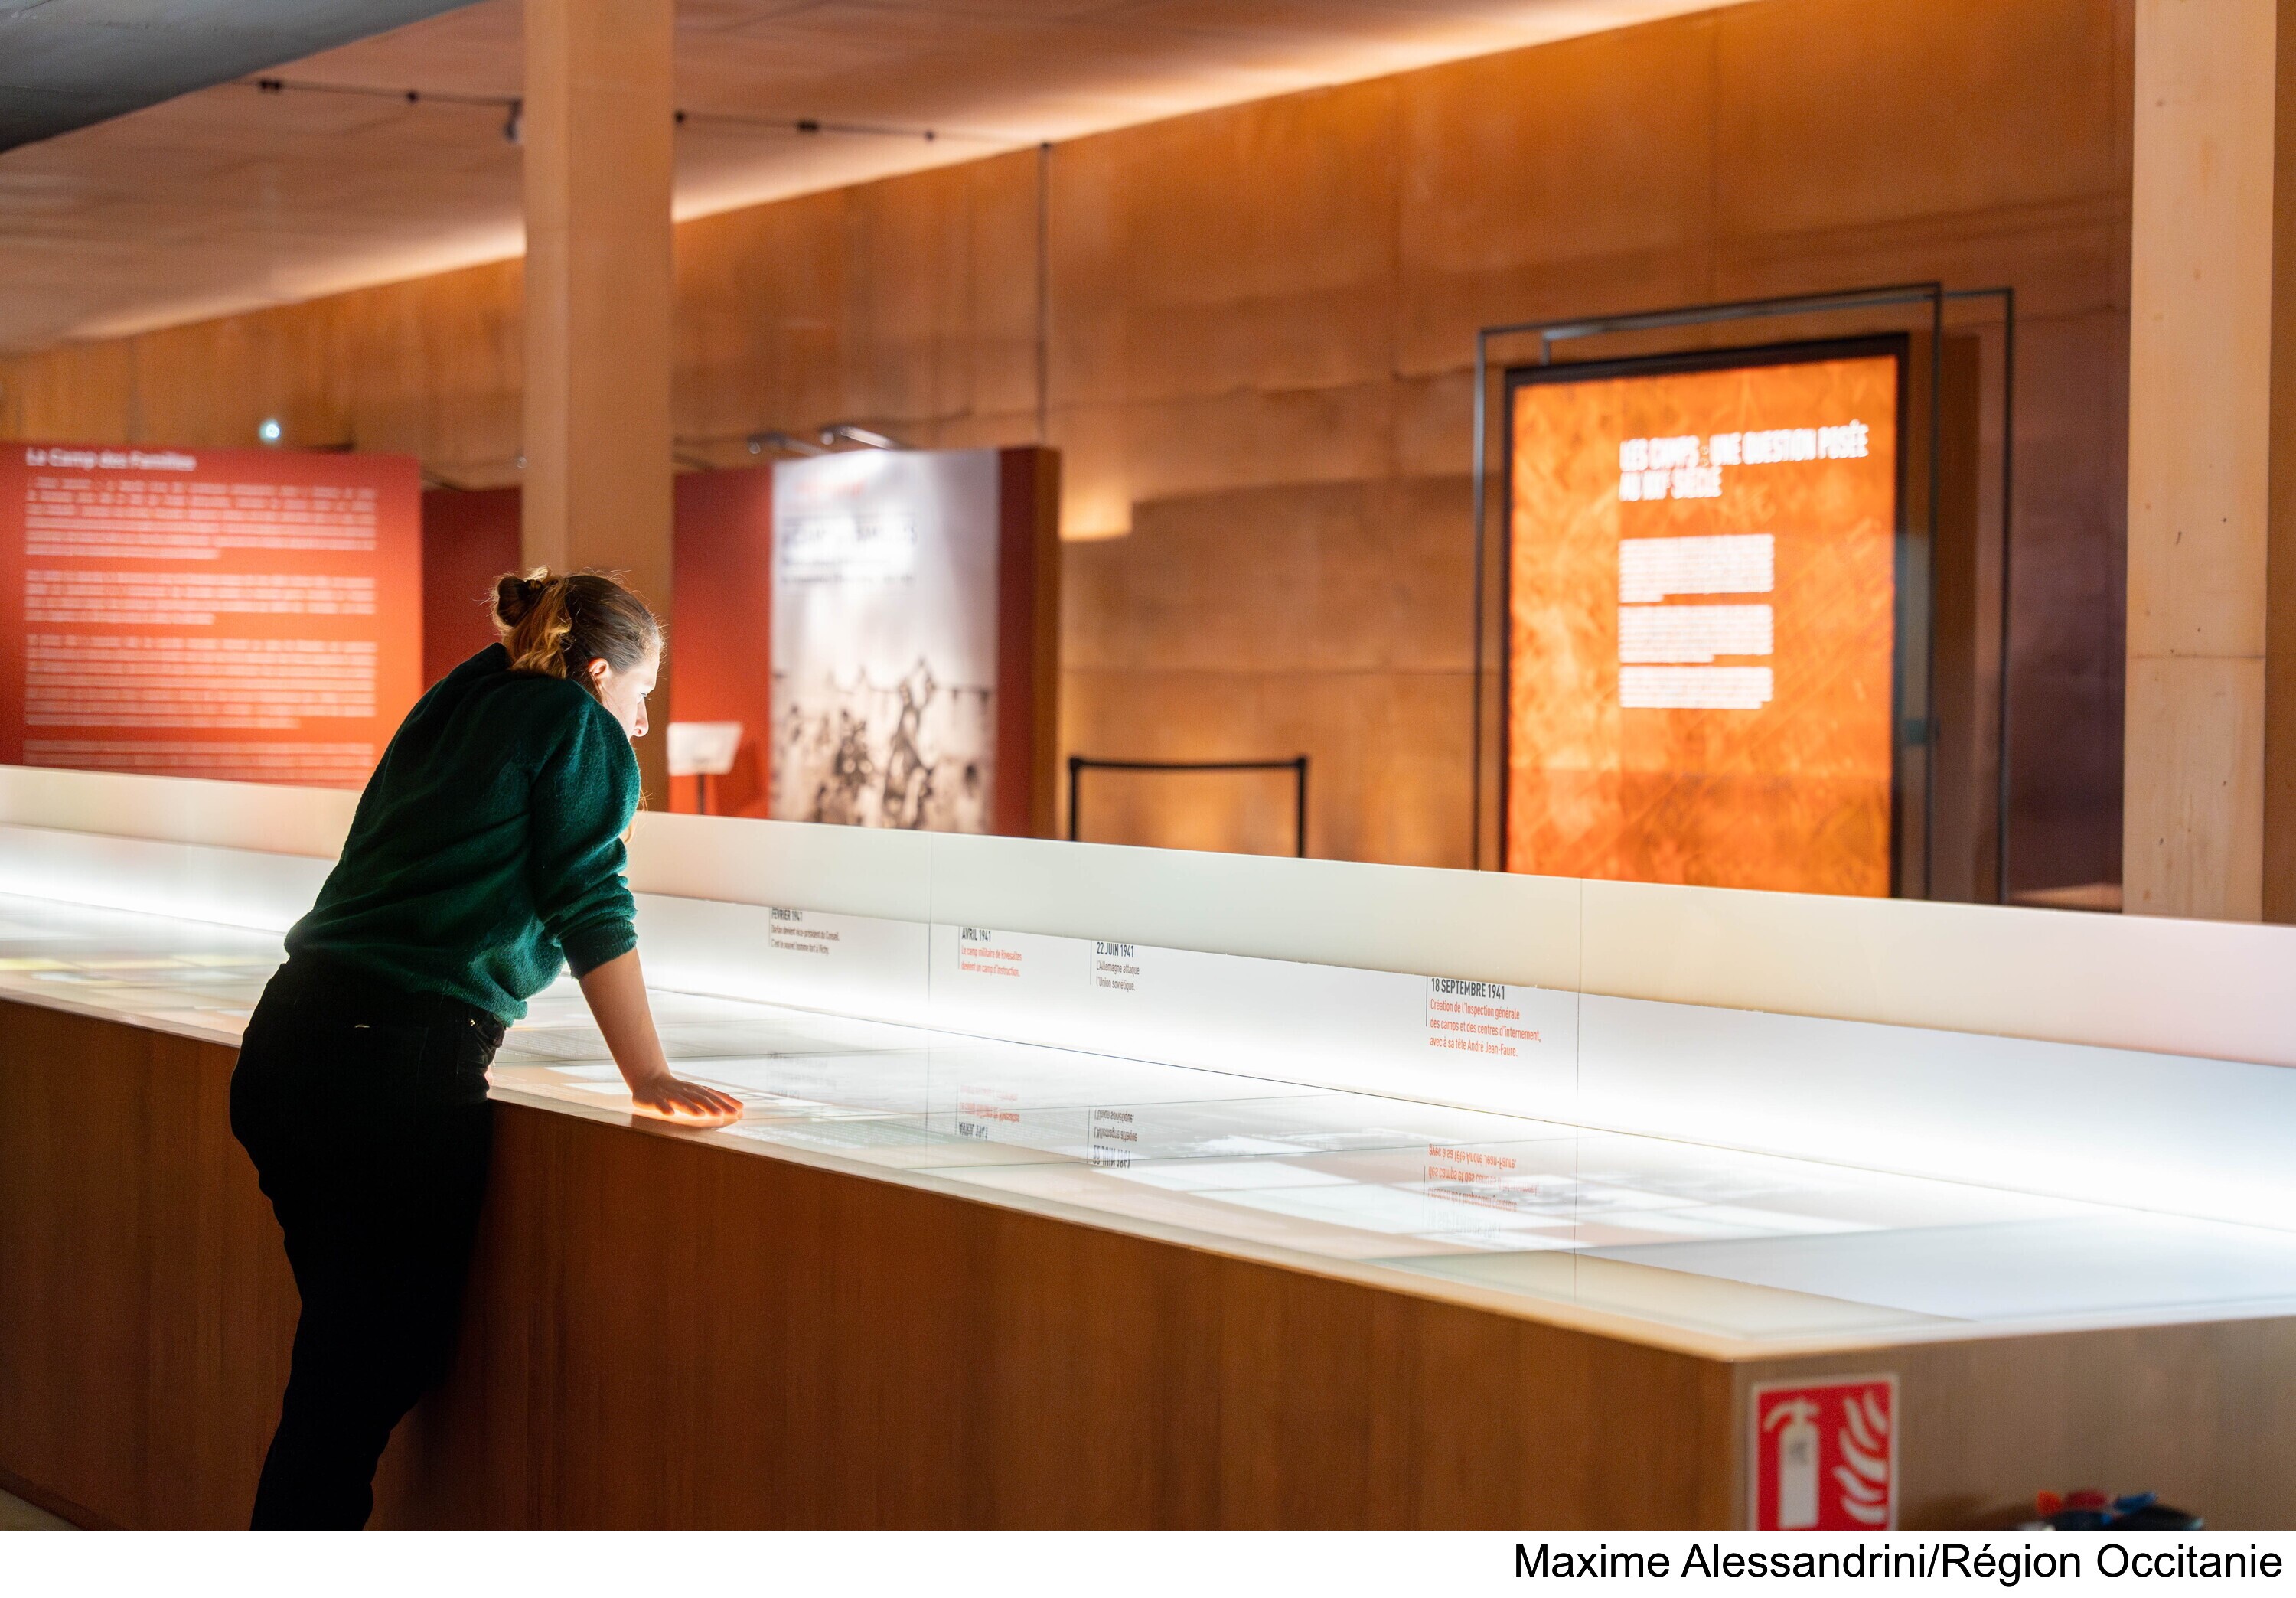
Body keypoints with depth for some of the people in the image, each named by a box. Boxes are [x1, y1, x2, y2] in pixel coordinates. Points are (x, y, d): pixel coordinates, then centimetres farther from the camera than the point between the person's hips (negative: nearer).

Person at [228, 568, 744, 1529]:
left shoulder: (456, 704, 22)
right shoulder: (578, 727, 2)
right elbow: (591, 910, -5)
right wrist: (647, 1079, -4)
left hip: (286, 1048, 8)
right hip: (401, 1065, -8)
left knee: (345, 1353, 14)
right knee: (367, 1377, -1)